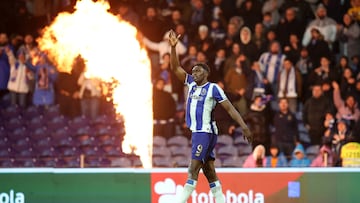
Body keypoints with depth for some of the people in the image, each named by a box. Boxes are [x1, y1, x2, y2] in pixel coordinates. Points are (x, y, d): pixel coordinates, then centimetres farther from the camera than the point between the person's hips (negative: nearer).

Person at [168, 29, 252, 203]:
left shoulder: (213, 88, -3)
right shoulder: (191, 84, 15)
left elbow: (229, 108, -5)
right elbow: (175, 68, 13)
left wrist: (244, 126, -12)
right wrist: (173, 47, 1)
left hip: (205, 132, -7)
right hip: (196, 131, 7)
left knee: (193, 169, -13)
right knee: (209, 172, 7)